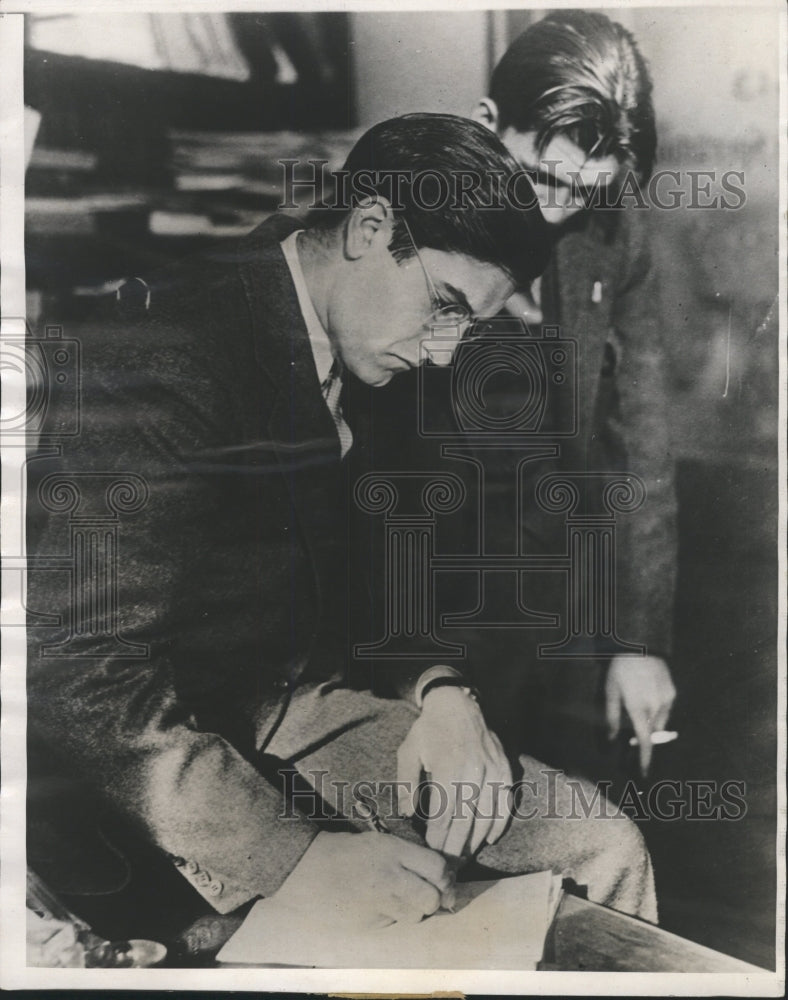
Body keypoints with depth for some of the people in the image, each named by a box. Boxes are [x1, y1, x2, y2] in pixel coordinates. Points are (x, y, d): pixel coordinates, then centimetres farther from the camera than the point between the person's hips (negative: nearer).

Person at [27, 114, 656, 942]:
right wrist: (296, 855, -29)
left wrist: (441, 693, -5)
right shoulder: (167, 353, -23)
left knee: (605, 851, 0)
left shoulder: (351, 351, 4)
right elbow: (74, 672, -27)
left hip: (300, 710, 7)